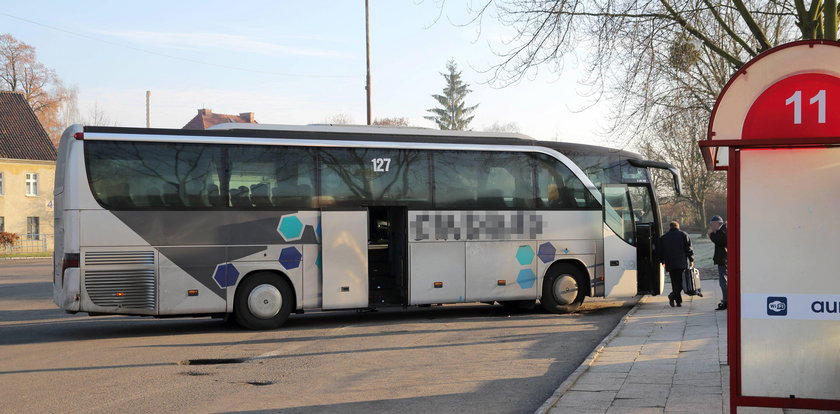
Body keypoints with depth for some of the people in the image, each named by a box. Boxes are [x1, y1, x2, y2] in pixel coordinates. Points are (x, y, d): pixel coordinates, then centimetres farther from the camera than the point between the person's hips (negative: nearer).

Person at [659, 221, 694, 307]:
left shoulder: (664, 237, 11)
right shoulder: (683, 234, 5)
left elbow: (661, 251, 14)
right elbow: (689, 248, -2)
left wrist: (663, 261, 26)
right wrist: (691, 260, 3)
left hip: (670, 264, 2)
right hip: (682, 263, -2)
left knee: (675, 282, 9)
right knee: (681, 281, -1)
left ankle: (678, 301, 4)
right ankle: (673, 295, -24)